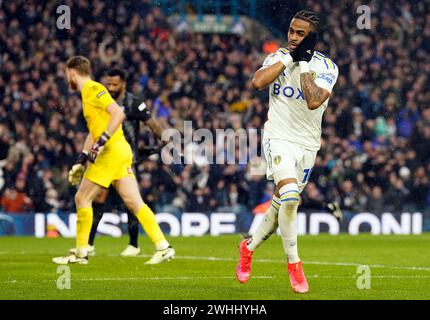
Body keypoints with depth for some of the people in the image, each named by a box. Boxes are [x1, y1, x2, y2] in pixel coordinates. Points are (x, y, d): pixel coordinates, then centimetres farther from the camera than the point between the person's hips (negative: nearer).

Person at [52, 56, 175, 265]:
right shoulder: (87, 92, 22)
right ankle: (163, 247, -5)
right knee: (134, 203, 2)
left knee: (82, 198, -1)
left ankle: (81, 253, 3)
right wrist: (81, 160, 25)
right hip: (121, 152, 9)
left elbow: (118, 114, -20)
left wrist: (101, 141, -23)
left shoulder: (93, 89, -8)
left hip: (113, 151, -9)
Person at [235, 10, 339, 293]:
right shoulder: (279, 57, 1)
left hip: (307, 145, 2)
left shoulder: (326, 67, -5)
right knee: (290, 197, -23)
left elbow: (314, 101, -22)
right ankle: (294, 265, -10)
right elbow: (258, 82, -18)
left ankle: (249, 247, 36)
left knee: (283, 204, 10)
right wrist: (288, 58, -16)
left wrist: (303, 63, -19)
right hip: (279, 139, -2)